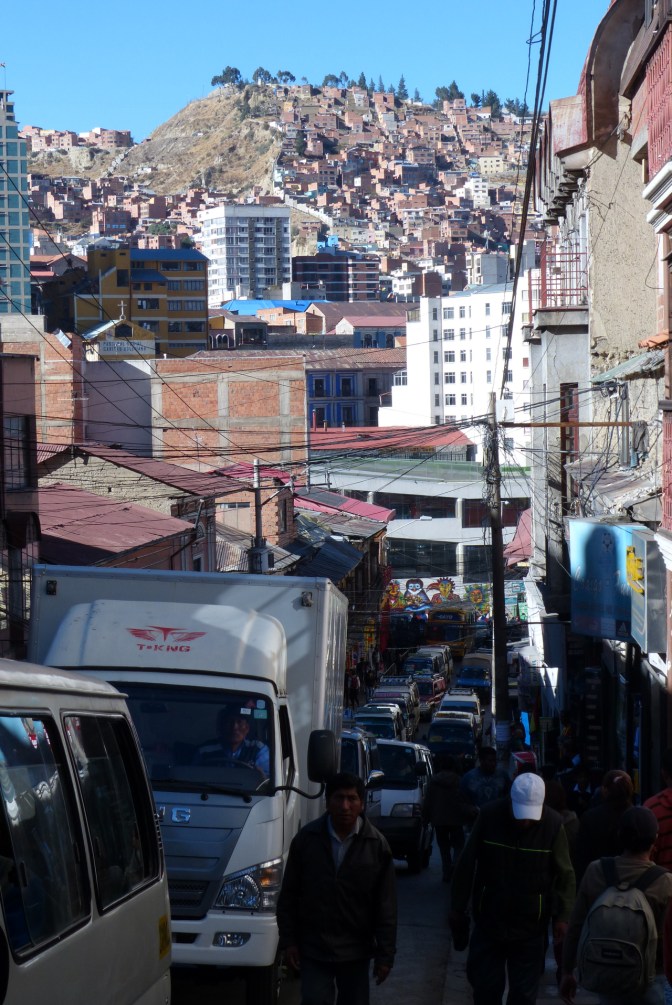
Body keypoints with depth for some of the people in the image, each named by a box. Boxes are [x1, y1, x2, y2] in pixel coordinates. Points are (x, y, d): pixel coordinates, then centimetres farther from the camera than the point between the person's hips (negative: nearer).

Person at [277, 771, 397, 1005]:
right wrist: (288, 941, -1)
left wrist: (385, 954, -4)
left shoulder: (376, 845, -6)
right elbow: (289, 895, 3)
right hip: (313, 949, 0)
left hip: (356, 951, 1)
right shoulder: (307, 838, -4)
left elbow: (386, 905, -3)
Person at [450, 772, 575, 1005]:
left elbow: (565, 875, -5)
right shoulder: (489, 815, -11)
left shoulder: (553, 823, -12)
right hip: (488, 922, 1)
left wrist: (562, 916, -12)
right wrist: (458, 908, 0)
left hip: (530, 929, -1)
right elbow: (466, 865, -3)